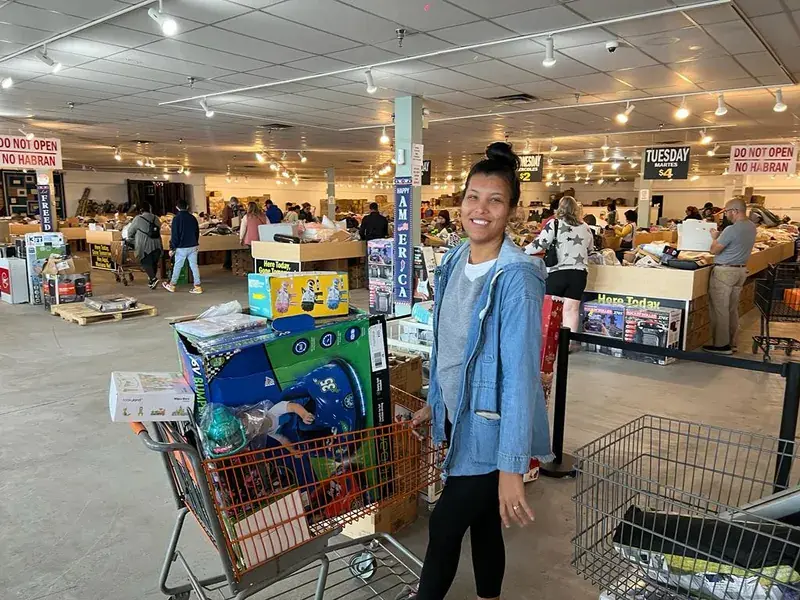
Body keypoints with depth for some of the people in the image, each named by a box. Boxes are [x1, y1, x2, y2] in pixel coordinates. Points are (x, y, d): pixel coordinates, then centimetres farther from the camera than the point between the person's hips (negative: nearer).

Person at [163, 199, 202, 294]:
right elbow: (197, 232, 12)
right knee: (194, 266, 5)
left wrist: (172, 248, -6)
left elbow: (174, 235, -11)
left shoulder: (177, 218, -10)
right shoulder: (192, 218, 4)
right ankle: (197, 286, 2)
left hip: (182, 247, -4)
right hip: (193, 246, 4)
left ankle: (171, 285, 21)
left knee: (177, 266, 8)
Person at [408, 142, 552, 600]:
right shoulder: (454, 262, 1)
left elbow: (521, 373, -26)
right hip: (459, 418, 6)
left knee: (444, 529, 7)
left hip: (492, 428, -6)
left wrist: (511, 465, -27)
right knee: (483, 522, 21)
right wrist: (435, 403, 18)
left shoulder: (517, 277, -22)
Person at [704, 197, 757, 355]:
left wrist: (715, 237, 3)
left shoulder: (731, 229, -21)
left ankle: (722, 345, 3)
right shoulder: (751, 226, 7)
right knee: (733, 309, 14)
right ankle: (731, 342, 21)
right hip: (741, 270, 9)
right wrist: (721, 237, 14)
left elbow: (714, 250, -14)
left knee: (720, 309, -1)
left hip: (725, 271, -9)